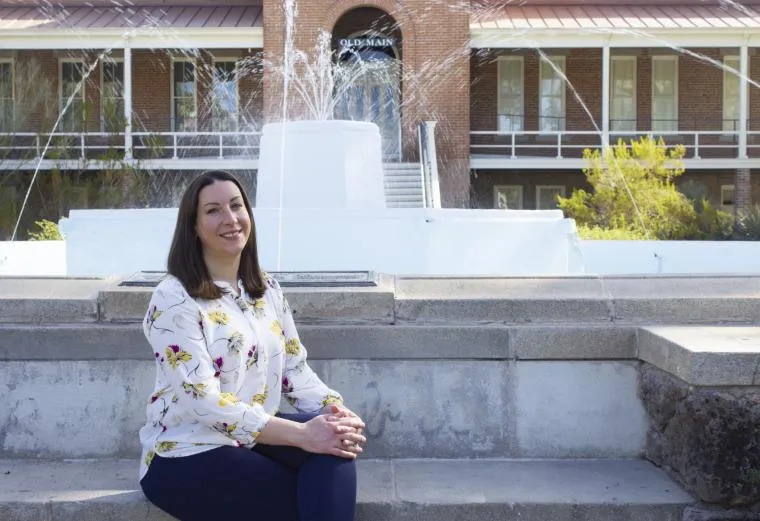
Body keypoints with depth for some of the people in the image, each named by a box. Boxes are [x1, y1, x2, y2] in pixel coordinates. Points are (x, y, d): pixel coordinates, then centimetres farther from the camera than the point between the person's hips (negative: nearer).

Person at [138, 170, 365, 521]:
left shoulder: (267, 290, 9)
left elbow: (296, 370, 7)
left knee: (334, 440, -22)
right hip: (188, 453, -6)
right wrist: (302, 434, -29)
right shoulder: (174, 298, -13)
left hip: (254, 439, 6)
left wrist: (338, 411, -16)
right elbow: (203, 401, -22)